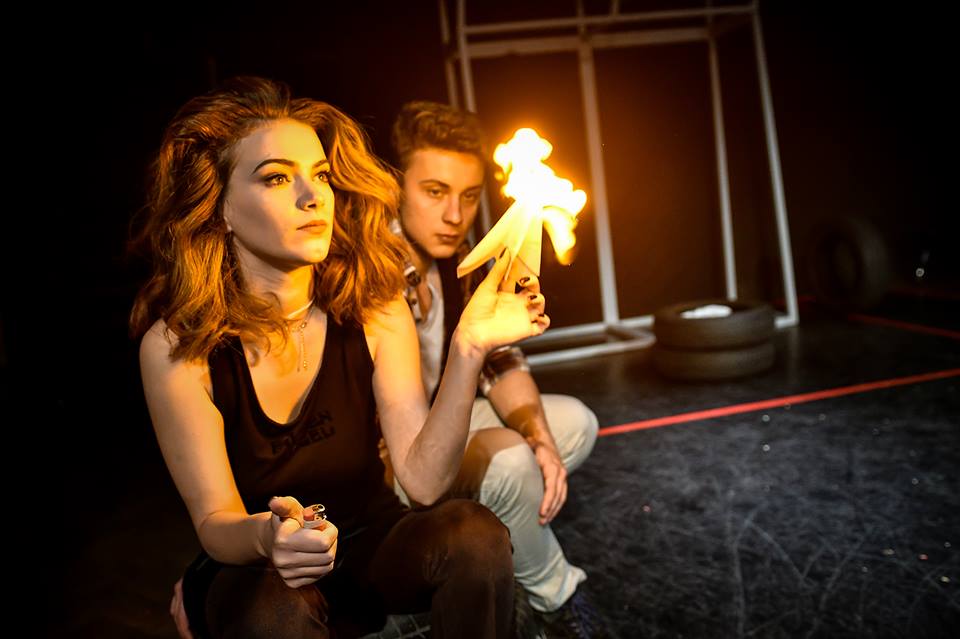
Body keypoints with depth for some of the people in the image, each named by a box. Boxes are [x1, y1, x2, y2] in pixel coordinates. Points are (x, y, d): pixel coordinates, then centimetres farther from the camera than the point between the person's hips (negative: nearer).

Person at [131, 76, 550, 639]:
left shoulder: (374, 309, -12)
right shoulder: (176, 344, -18)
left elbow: (423, 479, -18)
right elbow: (215, 521, -15)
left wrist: (468, 348, -31)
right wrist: (266, 536, -39)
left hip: (369, 550, 2)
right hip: (251, 570, -2)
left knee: (475, 532, -26)